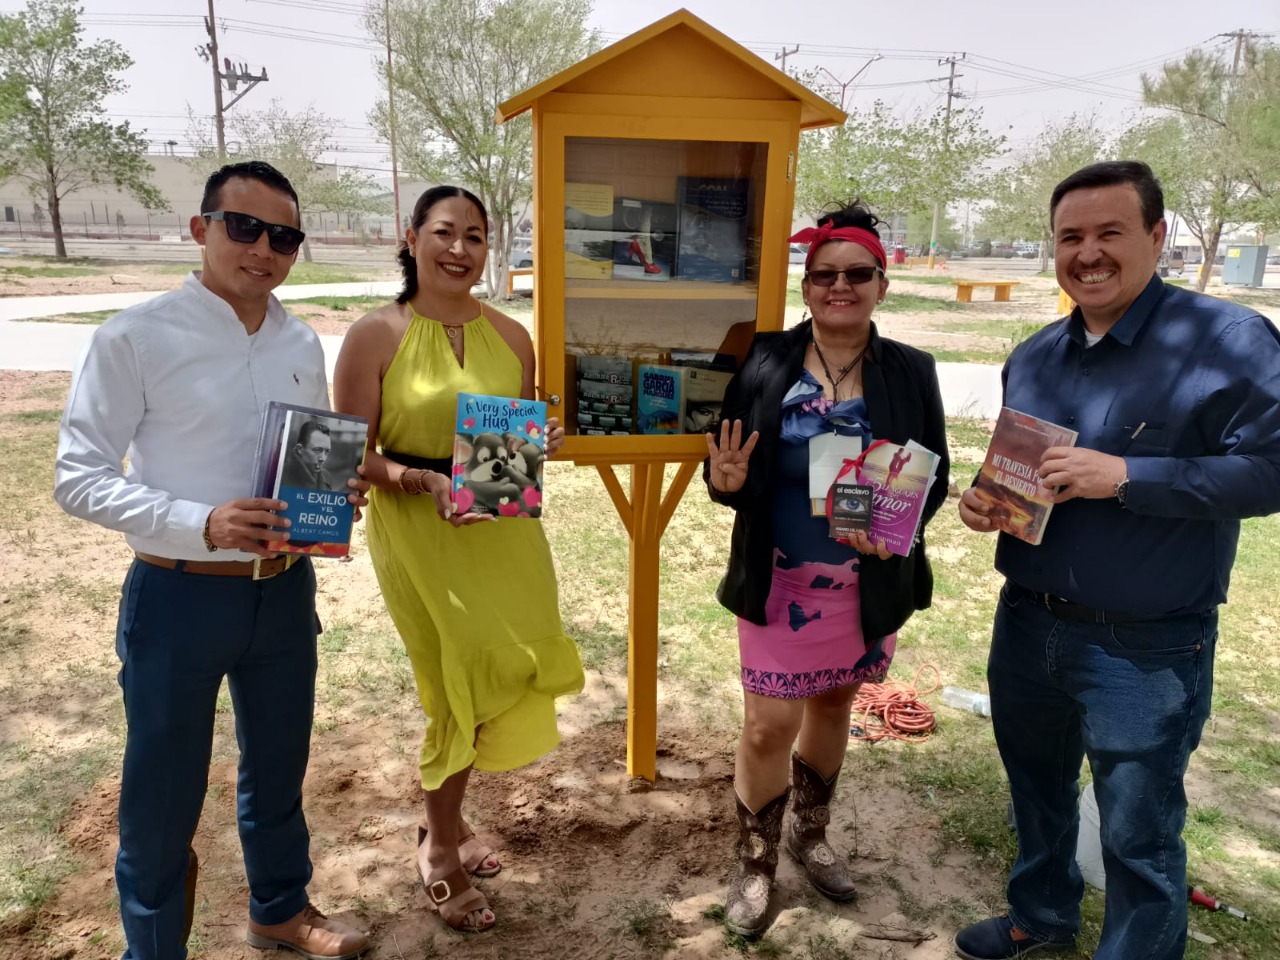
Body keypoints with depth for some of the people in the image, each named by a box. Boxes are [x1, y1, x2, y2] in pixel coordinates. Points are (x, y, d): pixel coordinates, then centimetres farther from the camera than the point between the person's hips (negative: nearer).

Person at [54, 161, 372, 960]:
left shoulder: (304, 345, 4)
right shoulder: (135, 338, -11)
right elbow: (79, 479, -13)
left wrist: (342, 491, -8)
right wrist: (202, 525, -26)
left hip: (285, 589, 5)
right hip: (181, 595, -5)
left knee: (278, 770, 22)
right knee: (164, 796, 11)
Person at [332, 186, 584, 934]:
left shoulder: (512, 338, 5)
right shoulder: (376, 336, -7)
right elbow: (353, 455, -7)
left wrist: (541, 445, -9)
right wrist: (426, 481, -22)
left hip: (503, 529, 4)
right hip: (419, 531, -4)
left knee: (481, 681, 12)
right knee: (464, 682, 1)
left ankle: (446, 824, 41)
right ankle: (443, 848, 29)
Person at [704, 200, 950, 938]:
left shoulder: (911, 371, -4)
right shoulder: (765, 361, -8)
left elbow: (935, 479, 0)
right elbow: (734, 474, -3)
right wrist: (725, 482, -26)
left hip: (869, 584, 2)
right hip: (779, 581, -2)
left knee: (835, 704, 20)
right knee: (770, 725, 3)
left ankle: (811, 834, 45)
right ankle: (756, 863, 29)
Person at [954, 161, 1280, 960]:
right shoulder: (1033, 356, 7)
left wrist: (1127, 474, -27)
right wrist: (981, 498, -5)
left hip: (1145, 650, -6)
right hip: (1027, 624, 7)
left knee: (1139, 838, 8)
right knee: (1037, 788, 25)